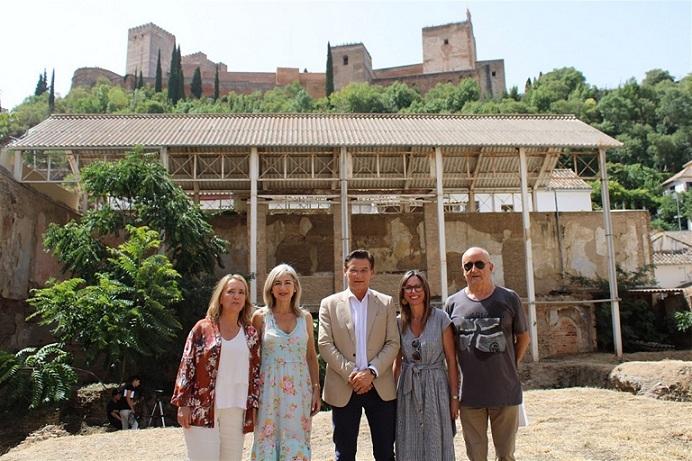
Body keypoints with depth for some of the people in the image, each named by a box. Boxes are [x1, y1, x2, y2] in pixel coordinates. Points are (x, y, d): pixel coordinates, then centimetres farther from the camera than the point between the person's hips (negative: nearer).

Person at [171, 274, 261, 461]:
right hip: (203, 410, -3)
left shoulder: (251, 334, 9)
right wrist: (183, 404, -6)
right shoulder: (203, 328, 0)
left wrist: (254, 407, 6)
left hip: (235, 411, 4)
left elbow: (256, 373, 10)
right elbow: (187, 366, -1)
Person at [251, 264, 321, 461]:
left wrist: (316, 389, 6)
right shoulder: (261, 316, 0)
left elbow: (311, 356, 10)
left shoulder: (305, 317, 6)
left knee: (296, 440, 4)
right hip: (270, 386, -2)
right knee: (269, 439, 2)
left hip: (300, 387, 2)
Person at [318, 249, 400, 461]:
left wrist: (371, 372, -13)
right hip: (343, 389, -1)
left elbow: (393, 343, 0)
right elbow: (324, 345, -3)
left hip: (380, 387, 1)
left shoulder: (386, 303, 6)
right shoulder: (329, 304, 4)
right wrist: (349, 373, -13)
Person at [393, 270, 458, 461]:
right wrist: (392, 394, 9)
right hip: (408, 388, 3)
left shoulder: (440, 318, -7)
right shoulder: (399, 322, 3)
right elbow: (398, 362, 11)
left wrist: (454, 396, -6)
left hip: (436, 387, -3)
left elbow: (451, 360, -4)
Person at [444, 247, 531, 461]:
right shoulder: (454, 303, 1)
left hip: (506, 392, -1)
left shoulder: (509, 299, -2)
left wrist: (508, 367, 5)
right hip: (469, 394, 1)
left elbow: (523, 337, 10)